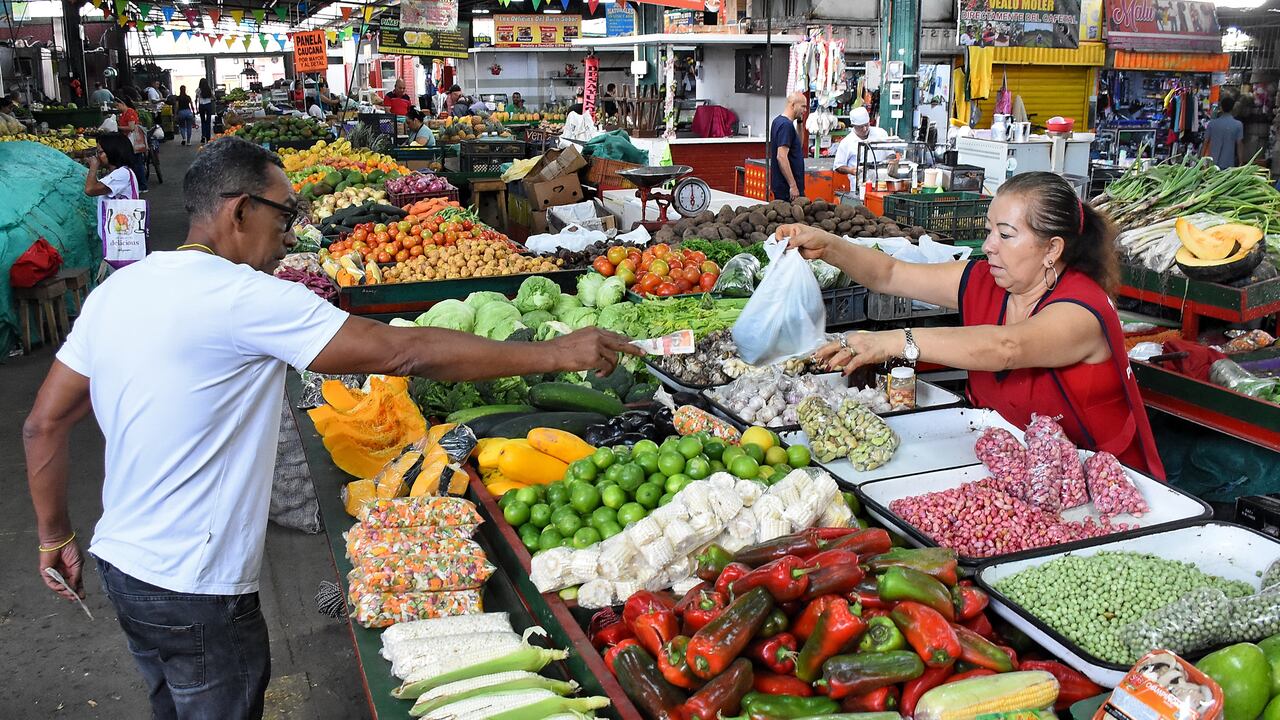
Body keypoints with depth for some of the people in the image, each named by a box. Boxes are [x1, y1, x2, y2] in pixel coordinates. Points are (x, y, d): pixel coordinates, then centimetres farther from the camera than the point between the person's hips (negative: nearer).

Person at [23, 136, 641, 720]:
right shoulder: (245, 298, -23)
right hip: (195, 594, -8)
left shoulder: (117, 287, 2)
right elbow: (405, 352, -25)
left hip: (119, 563, 8)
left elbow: (44, 422, 7)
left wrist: (55, 536, 20)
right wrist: (555, 354, -19)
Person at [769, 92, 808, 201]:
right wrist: (793, 186, -25)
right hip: (787, 188, -10)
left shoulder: (778, 121, 14)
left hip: (780, 184, 10)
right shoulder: (786, 125, -17)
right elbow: (781, 157, -25)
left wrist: (800, 122, 14)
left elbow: (799, 145, 27)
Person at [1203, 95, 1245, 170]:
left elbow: (1206, 143, 3)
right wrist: (1241, 163, 2)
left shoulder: (1212, 123, 0)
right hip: (1228, 164, -2)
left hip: (1212, 163, 2)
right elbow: (1239, 145, -5)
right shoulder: (1238, 125, -5)